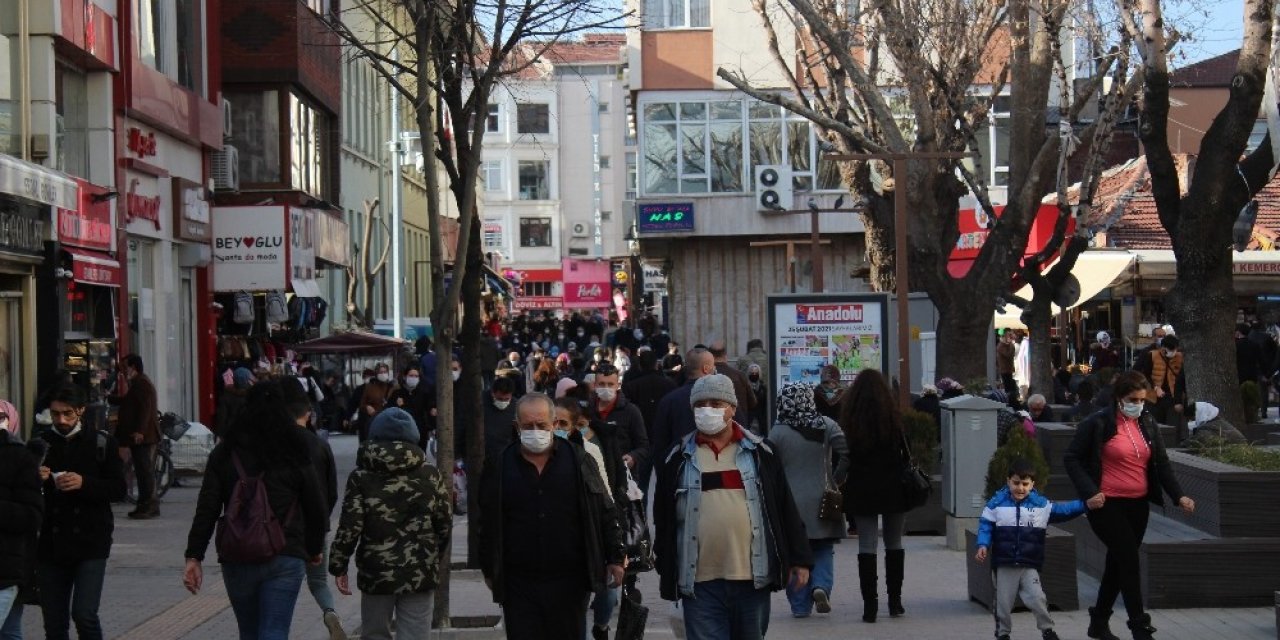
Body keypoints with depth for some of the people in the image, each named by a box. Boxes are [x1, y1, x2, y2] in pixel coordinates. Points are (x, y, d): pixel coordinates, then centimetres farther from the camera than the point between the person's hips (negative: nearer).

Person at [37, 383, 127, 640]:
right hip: (50, 544, 3)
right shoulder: (41, 444, 6)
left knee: (84, 614, -14)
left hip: (90, 543, -3)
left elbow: (118, 490, -2)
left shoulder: (101, 442, 2)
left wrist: (85, 483, -19)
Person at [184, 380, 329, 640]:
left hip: (237, 559, 2)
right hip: (285, 559, -2)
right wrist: (315, 549, 20)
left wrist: (194, 556, -1)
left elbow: (206, 509, -3)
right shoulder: (294, 454, -1)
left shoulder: (225, 452, 2)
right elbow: (315, 507, 4)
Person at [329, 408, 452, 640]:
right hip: (420, 573, 1)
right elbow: (444, 523, 5)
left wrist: (338, 566, 1)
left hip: (376, 572, -1)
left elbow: (349, 527, -9)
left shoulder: (361, 477, -5)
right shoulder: (429, 475, 1)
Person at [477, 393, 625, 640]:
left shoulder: (579, 461, 2)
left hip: (569, 581, 0)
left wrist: (614, 559, 3)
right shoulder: (499, 467, 2)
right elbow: (487, 525, 9)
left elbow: (605, 513, 6)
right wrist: (490, 571, 10)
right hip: (519, 583, 0)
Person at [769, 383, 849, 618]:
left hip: (790, 502, -1)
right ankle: (821, 586, -11)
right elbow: (846, 454, -9)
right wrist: (836, 482, 2)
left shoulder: (777, 432, -5)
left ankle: (800, 605, 7)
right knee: (823, 549, 14)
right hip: (821, 499, 1)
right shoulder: (827, 426, -1)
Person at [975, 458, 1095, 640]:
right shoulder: (997, 503, -2)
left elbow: (1063, 510, 3)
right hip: (1004, 565, 0)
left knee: (1037, 598, -9)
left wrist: (1086, 504, -6)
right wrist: (983, 546, -13)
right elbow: (986, 524, 0)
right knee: (1003, 602, 7)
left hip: (1029, 565, 0)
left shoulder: (1041, 505, 2)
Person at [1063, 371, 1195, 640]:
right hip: (1108, 505, -6)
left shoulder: (1148, 422, 7)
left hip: (1138, 505, 6)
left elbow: (1162, 462, 10)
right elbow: (1071, 458, -7)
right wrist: (1090, 491, -17)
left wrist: (1179, 495, -3)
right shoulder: (1098, 424, -10)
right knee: (1129, 560, -11)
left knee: (1118, 562, 13)